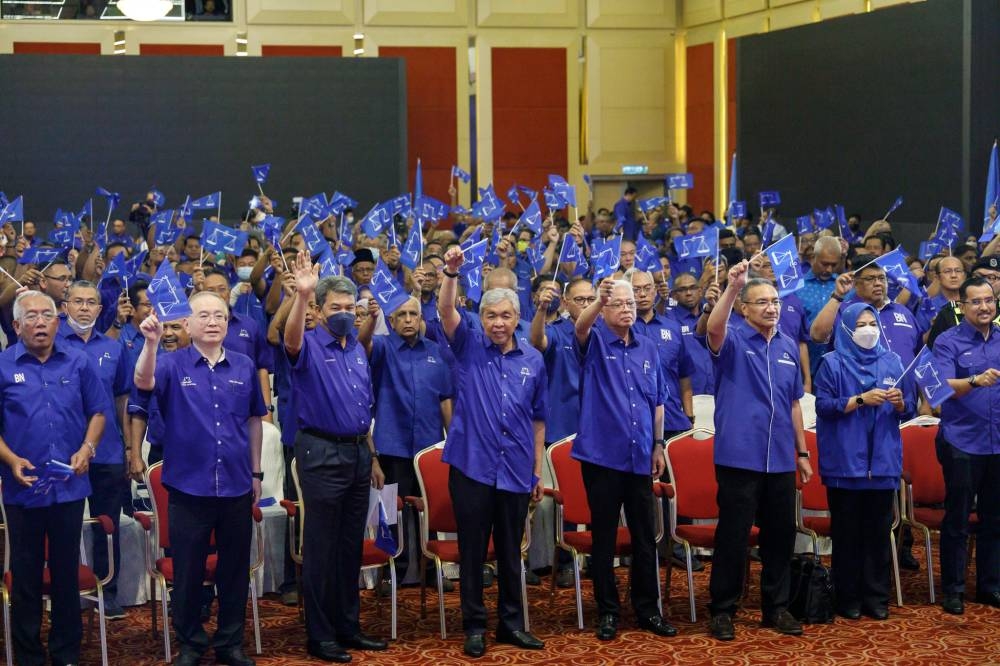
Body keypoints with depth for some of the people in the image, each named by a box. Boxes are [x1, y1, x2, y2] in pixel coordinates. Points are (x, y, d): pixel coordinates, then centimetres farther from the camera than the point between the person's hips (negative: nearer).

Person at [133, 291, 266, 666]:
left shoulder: (244, 367, 5)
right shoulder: (174, 365, -3)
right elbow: (144, 382, -24)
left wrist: (256, 473, 12)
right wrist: (151, 343, -40)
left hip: (236, 487, 2)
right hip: (188, 485, -2)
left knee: (234, 569, 10)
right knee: (188, 571, 7)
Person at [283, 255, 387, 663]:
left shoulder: (357, 349, 13)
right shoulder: (309, 346, -8)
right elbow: (291, 339, -34)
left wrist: (372, 455, 17)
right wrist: (301, 294, -50)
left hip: (357, 452, 7)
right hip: (322, 453, -7)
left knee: (352, 545, 13)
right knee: (321, 547, -1)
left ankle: (348, 627, 22)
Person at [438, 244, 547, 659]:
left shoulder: (533, 360, 7)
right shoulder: (469, 346, 1)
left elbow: (537, 419, 12)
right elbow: (446, 311, -17)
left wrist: (538, 470, 11)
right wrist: (452, 273, -34)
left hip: (515, 471, 2)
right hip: (471, 466, -2)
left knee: (510, 551, 11)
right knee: (472, 550, 4)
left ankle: (511, 623, 21)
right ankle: (474, 625, 14)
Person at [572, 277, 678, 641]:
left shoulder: (648, 348, 10)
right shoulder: (595, 341, -2)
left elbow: (657, 402, 16)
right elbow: (581, 326, -27)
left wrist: (658, 445, 11)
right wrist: (599, 300, -47)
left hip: (640, 458, 4)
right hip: (602, 455, -4)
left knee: (645, 537, 9)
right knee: (604, 537, 4)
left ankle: (648, 609, 19)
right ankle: (608, 611, 14)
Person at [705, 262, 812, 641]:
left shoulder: (789, 347, 12)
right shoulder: (733, 340, -3)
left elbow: (793, 404, 18)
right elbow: (714, 328, -29)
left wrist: (802, 451, 16)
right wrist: (732, 287, -42)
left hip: (780, 460, 5)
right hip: (739, 456, -5)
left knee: (780, 535, 10)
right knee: (733, 535, 0)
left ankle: (776, 607, 22)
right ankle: (723, 610, 10)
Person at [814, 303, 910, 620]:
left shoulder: (891, 362, 10)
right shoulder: (833, 363, -1)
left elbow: (904, 410, 11)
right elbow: (823, 406, -8)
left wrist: (899, 402, -11)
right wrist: (861, 399, -17)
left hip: (882, 460, 3)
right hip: (845, 460, -3)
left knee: (879, 531, 5)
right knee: (846, 531, 2)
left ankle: (876, 597, 13)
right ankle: (848, 597, 9)